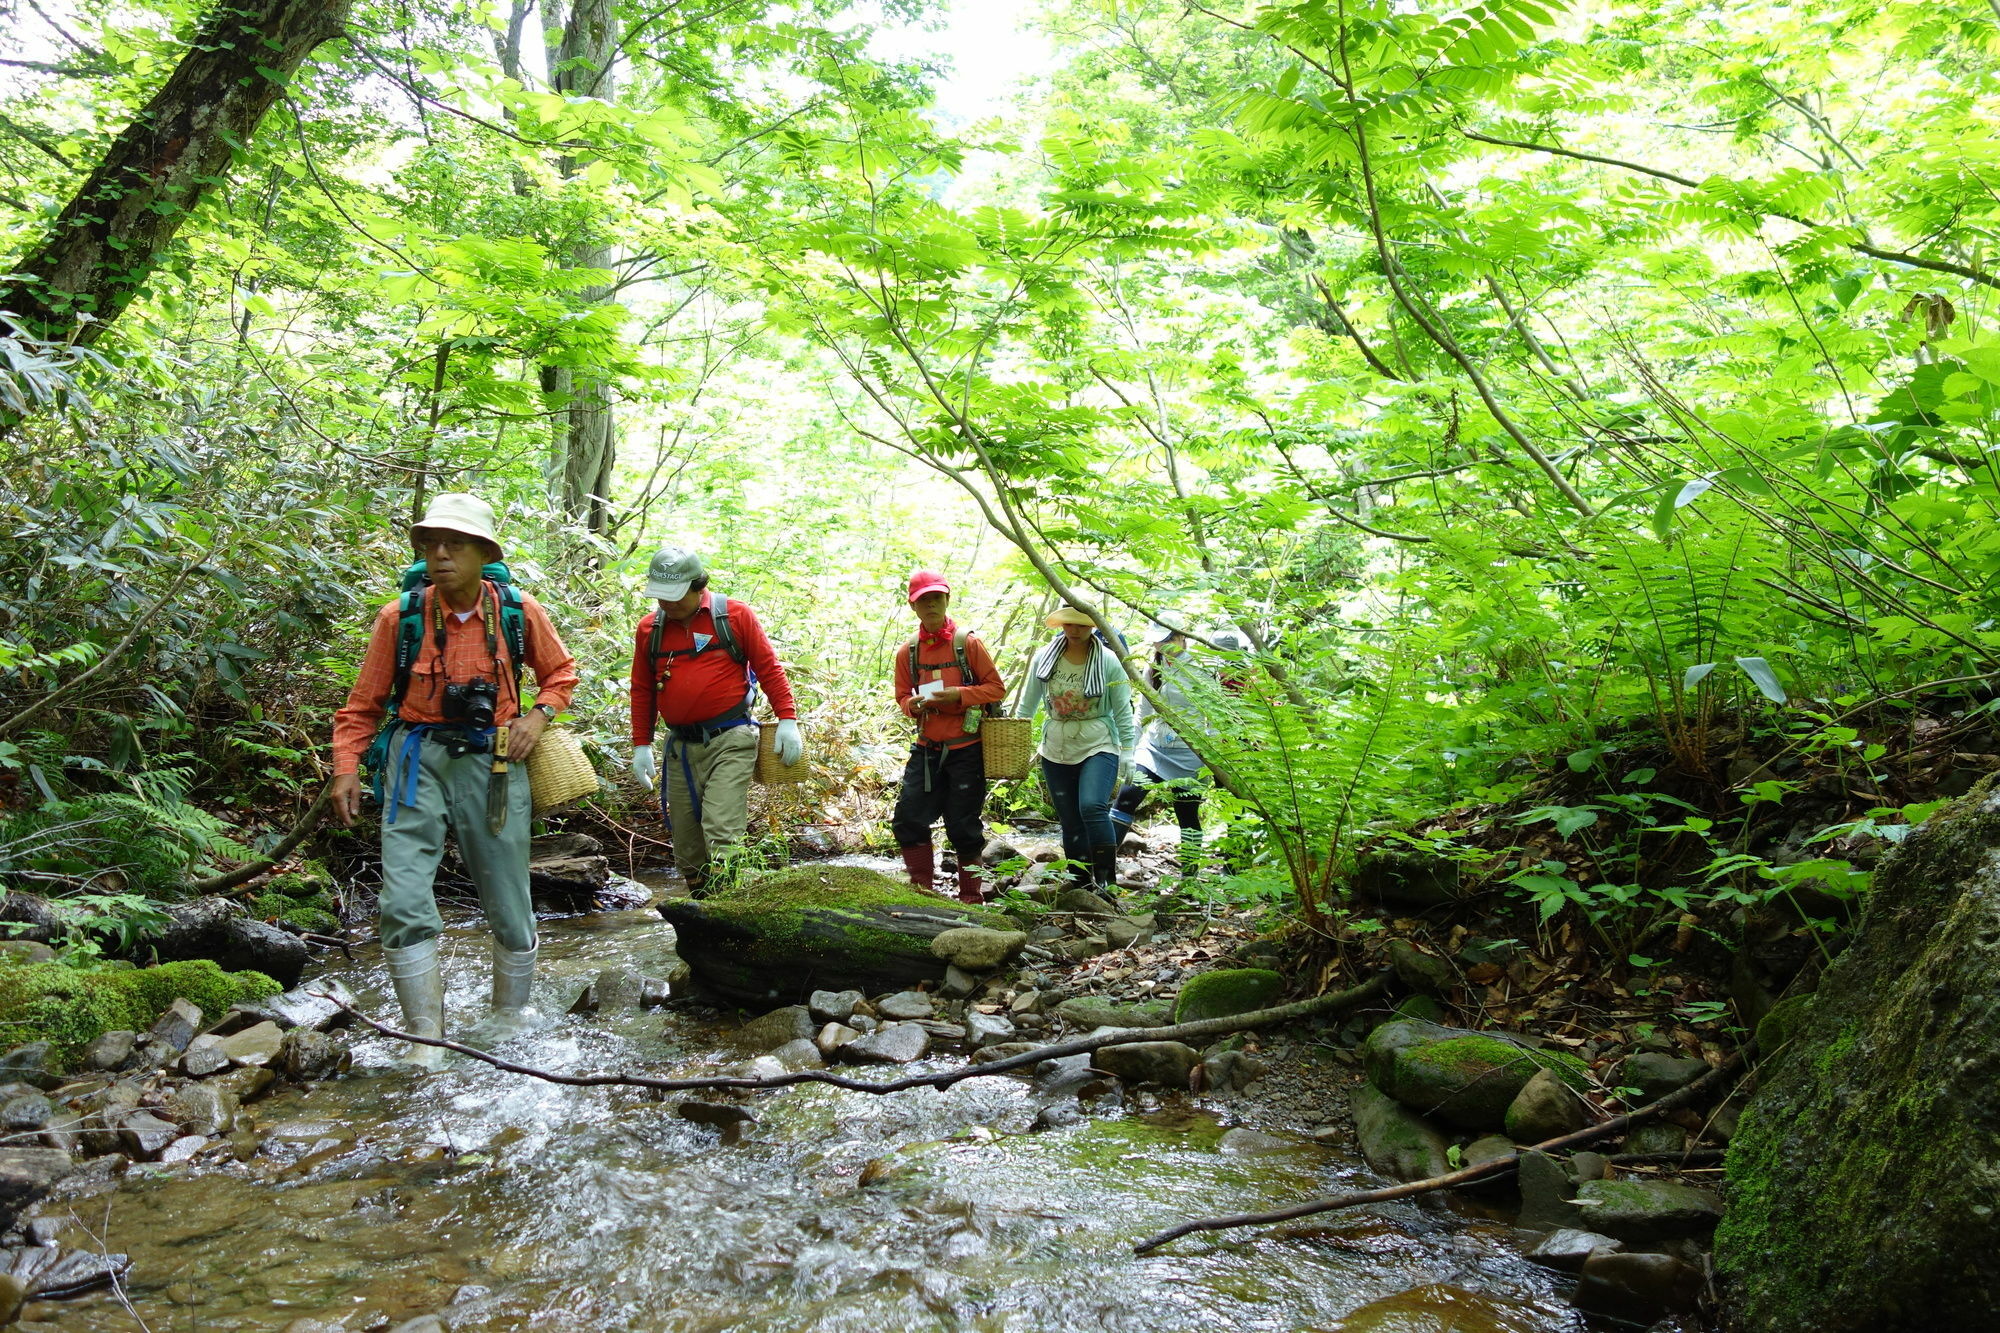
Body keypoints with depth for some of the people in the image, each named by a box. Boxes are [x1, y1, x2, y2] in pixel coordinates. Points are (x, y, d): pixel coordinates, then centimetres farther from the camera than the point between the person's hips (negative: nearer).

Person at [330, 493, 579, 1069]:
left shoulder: (518, 612, -3)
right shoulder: (400, 616, -5)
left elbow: (560, 671, 14)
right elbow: (364, 703, 3)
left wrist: (538, 716, -3)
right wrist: (345, 769, -7)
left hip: (492, 758, 1)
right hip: (418, 757, 0)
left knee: (508, 902, 8)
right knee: (404, 902, -10)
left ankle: (512, 1011, 31)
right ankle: (425, 1034, 5)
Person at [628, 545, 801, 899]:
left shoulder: (735, 615, -1)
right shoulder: (649, 628, 9)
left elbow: (769, 668, 2)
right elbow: (642, 690, 16)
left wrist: (787, 720, -4)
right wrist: (641, 744, 13)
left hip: (730, 741, -5)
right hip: (680, 747, 5)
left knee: (722, 832, -15)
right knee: (686, 841, 8)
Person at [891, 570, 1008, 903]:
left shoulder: (967, 642, -5)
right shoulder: (908, 652, 5)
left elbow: (997, 688, -4)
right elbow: (902, 696, 14)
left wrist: (960, 695, -19)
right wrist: (912, 704, -10)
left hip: (966, 749, -4)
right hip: (927, 748, 4)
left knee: (963, 825, 3)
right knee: (908, 817, -2)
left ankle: (971, 897, 20)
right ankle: (922, 888, 15)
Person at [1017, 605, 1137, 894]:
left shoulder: (1108, 661, -6)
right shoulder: (1044, 658, 1)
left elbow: (1123, 712, -2)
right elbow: (1027, 706, 10)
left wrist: (1127, 756, -4)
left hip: (1099, 748, -3)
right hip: (1056, 752, 3)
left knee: (1092, 806, -26)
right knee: (1070, 823, 7)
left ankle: (1107, 879, -16)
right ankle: (1081, 886, 20)